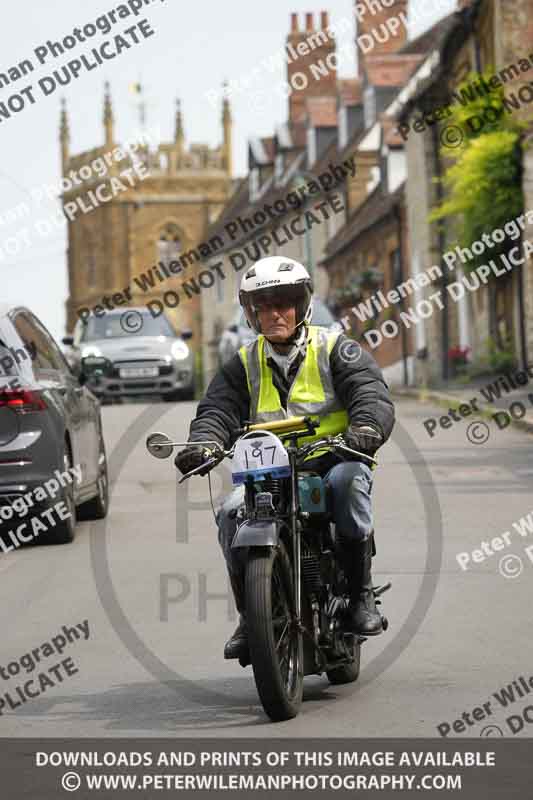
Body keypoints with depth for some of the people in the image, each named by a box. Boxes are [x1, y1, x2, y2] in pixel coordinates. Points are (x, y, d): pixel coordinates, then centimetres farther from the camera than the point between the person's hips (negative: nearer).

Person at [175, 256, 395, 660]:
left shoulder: (336, 349, 4)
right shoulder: (243, 365, 14)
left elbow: (372, 394, -9)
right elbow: (218, 409, 2)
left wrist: (366, 429, -32)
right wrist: (202, 444, -21)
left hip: (332, 459, -3)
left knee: (347, 481, -37)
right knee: (232, 513, -25)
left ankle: (362, 594, -26)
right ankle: (249, 616, -10)